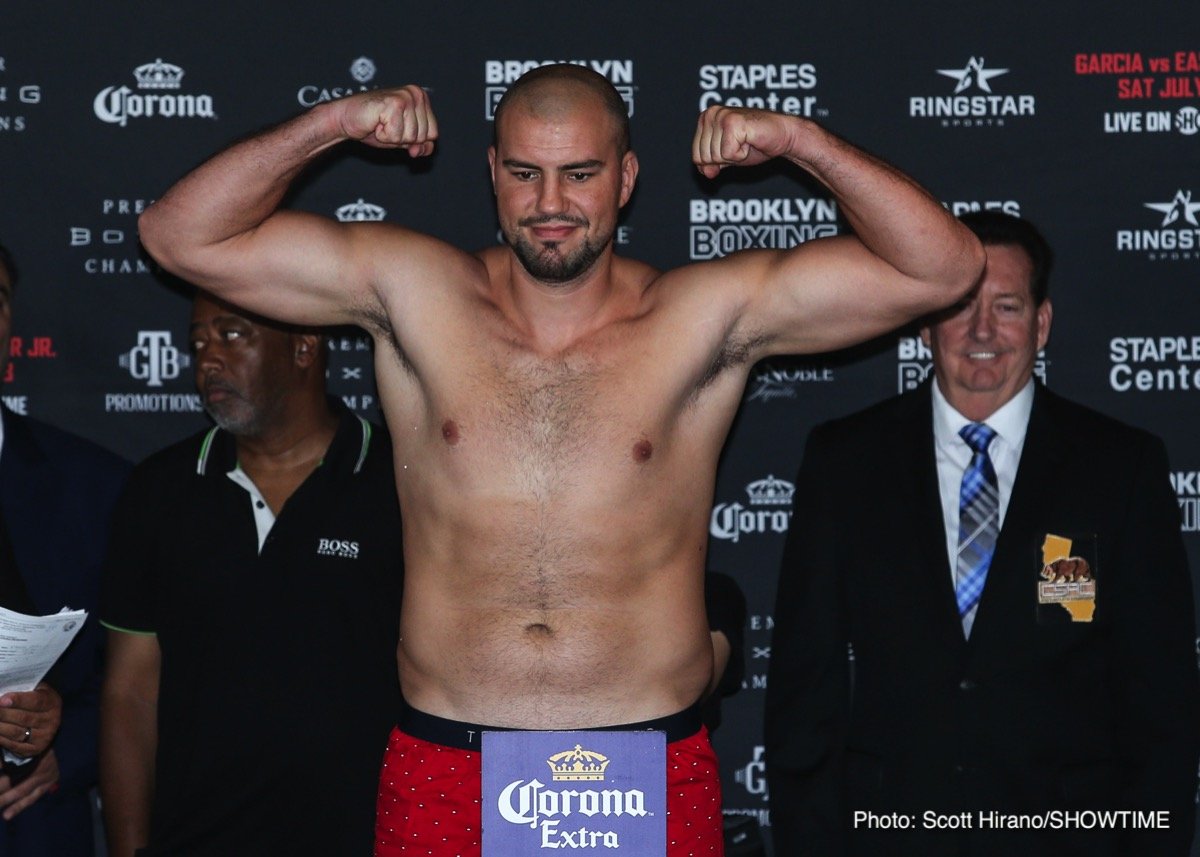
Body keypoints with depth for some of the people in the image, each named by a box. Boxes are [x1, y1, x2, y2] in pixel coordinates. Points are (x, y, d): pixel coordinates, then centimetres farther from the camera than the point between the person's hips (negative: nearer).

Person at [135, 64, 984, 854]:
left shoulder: (705, 317, 0)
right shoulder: (415, 292, 3)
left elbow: (942, 266, -2)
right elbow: (181, 236, 2)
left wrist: (797, 140, -10)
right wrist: (332, 123, -7)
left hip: (653, 776, 0)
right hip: (443, 770, 1)